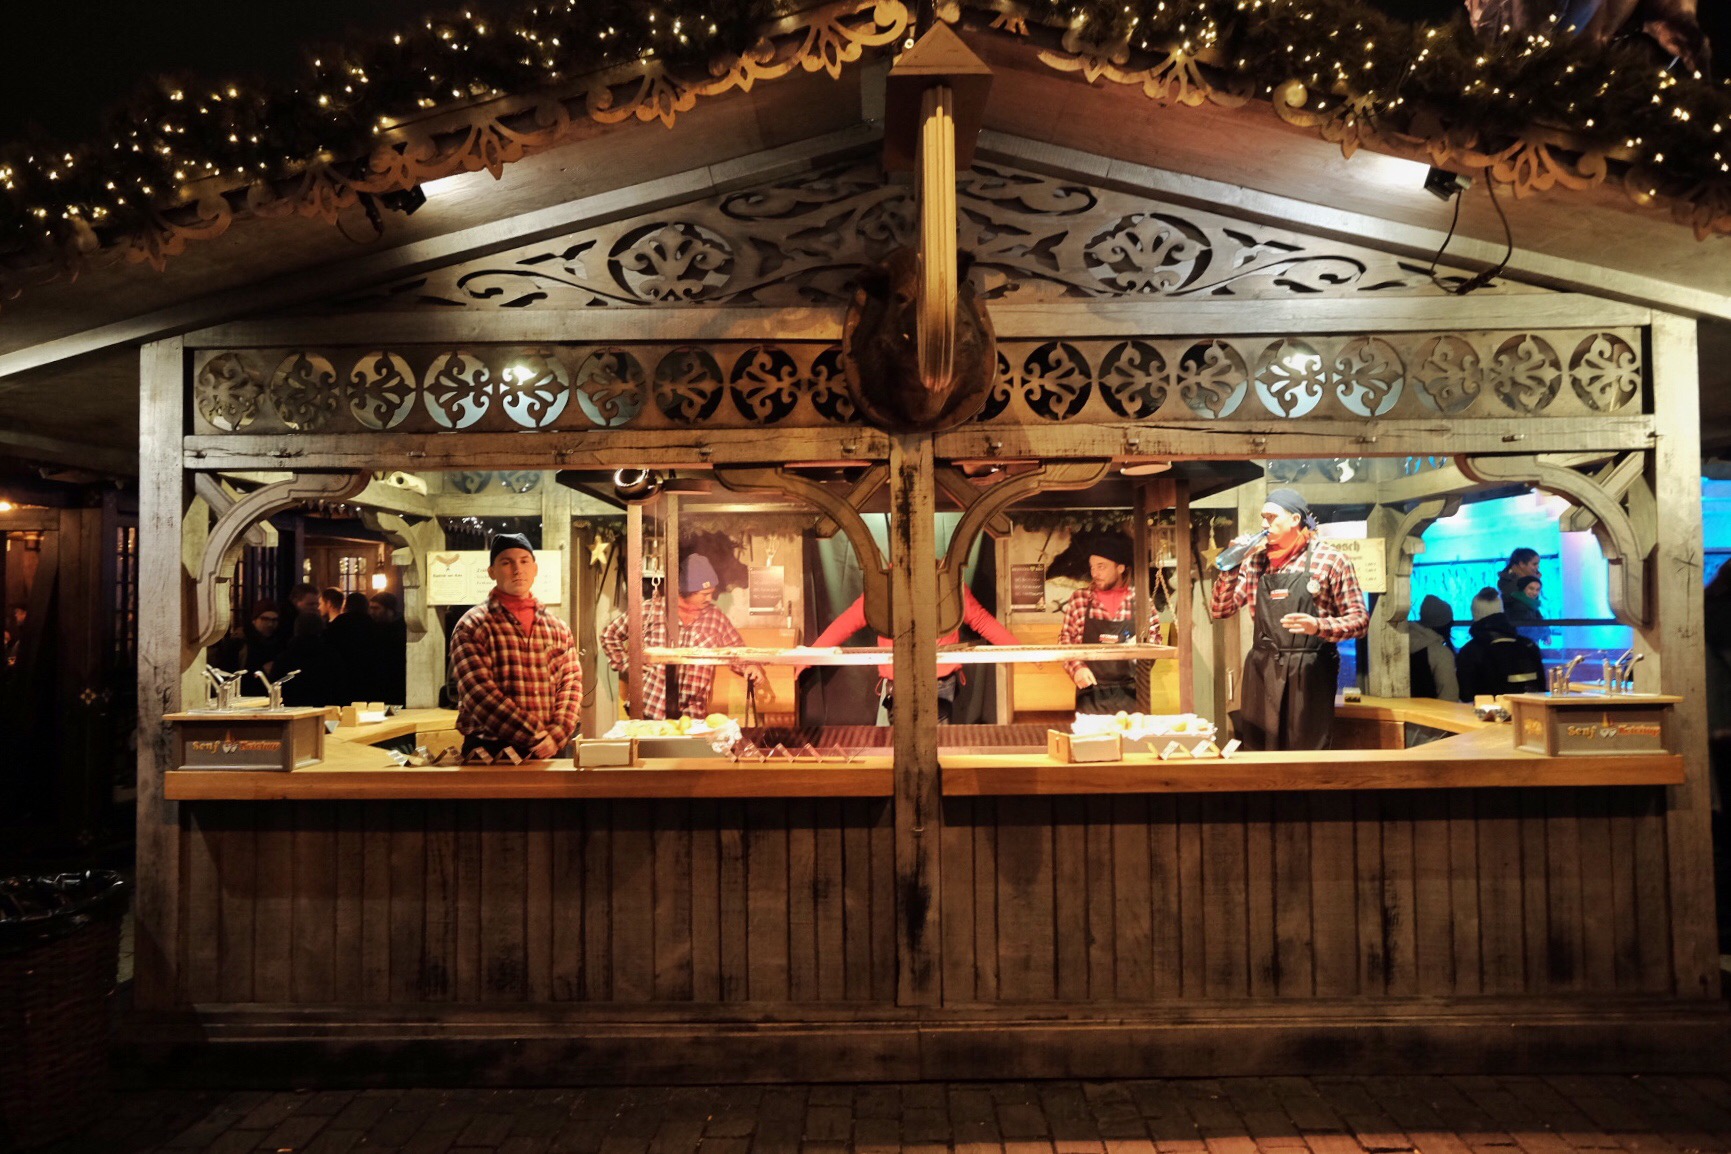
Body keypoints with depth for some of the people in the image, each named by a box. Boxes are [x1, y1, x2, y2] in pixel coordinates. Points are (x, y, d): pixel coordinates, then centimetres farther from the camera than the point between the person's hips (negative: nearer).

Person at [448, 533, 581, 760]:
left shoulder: (559, 629, 11)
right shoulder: (472, 627, -2)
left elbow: (571, 684, 4)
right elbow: (479, 694, -11)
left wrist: (556, 736, -13)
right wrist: (536, 736, -16)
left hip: (550, 750, 3)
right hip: (491, 751, -3)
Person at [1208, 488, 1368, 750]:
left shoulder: (1331, 559, -2)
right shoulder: (1256, 561, 10)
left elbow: (1359, 620, -3)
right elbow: (1219, 610, 10)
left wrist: (1319, 626, -22)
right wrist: (1233, 564, -3)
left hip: (1308, 673, -4)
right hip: (1262, 671, 4)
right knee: (1257, 751, 8)